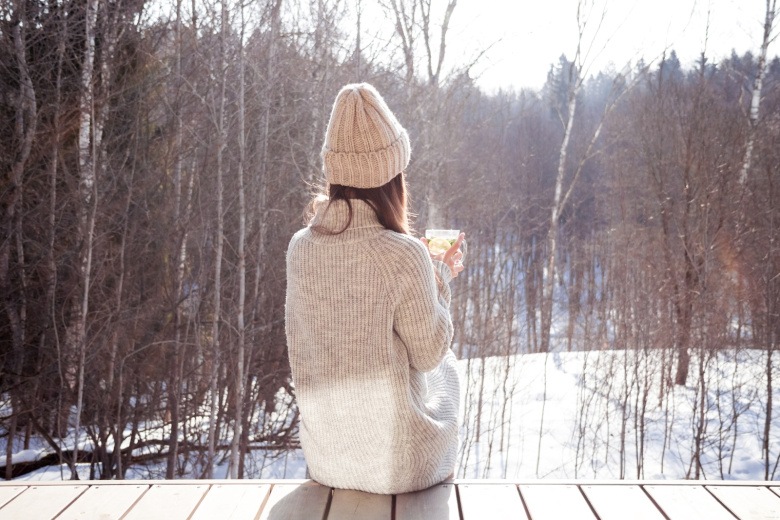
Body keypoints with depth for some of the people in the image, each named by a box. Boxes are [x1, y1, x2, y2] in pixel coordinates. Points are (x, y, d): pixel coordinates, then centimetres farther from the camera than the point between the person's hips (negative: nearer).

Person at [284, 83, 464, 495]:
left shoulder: (300, 247, -8)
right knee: (445, 366, 25)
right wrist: (442, 279, 2)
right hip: (395, 465, -4)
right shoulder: (403, 254, -23)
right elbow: (429, 354, -11)